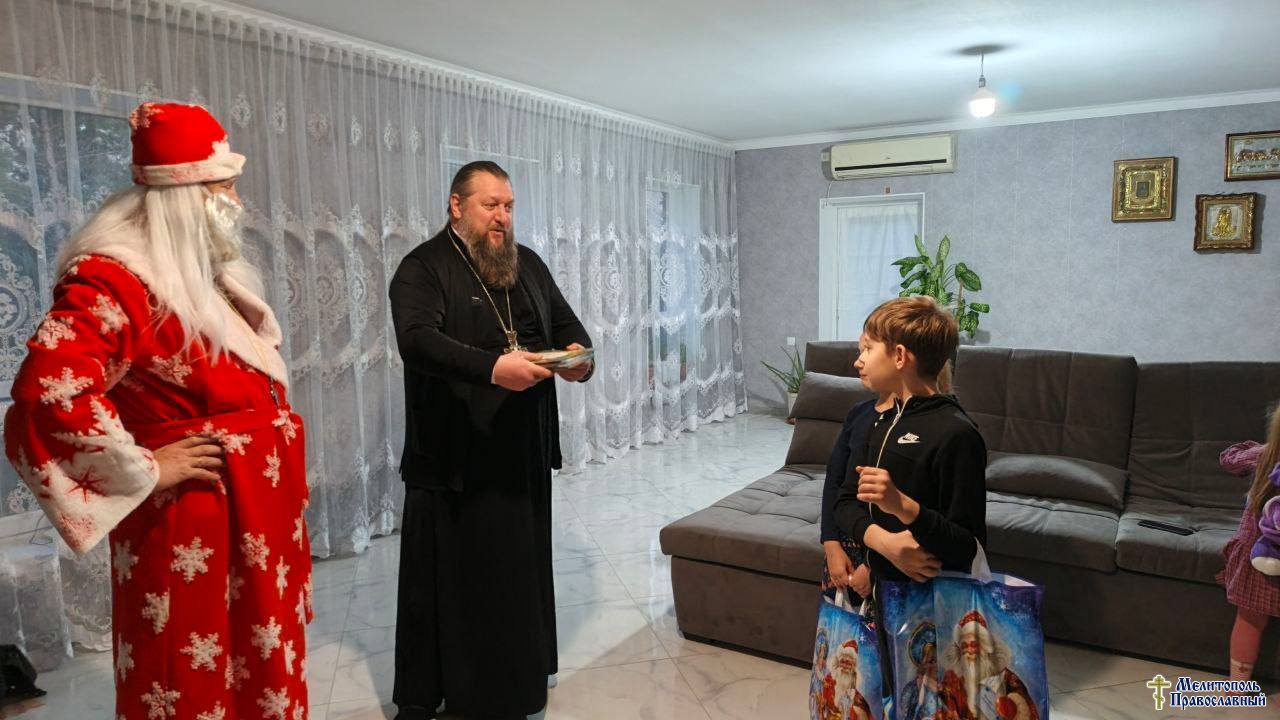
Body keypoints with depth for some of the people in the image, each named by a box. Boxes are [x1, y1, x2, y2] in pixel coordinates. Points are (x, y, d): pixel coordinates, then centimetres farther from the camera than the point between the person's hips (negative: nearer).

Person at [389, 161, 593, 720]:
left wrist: (580, 358, -7)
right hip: (450, 457, -5)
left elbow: (567, 324, 17)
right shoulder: (423, 268, -5)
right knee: (442, 578, 4)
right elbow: (417, 338, -21)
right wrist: (492, 367, -34)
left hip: (524, 452, 6)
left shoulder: (528, 264, 14)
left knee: (521, 573, 15)